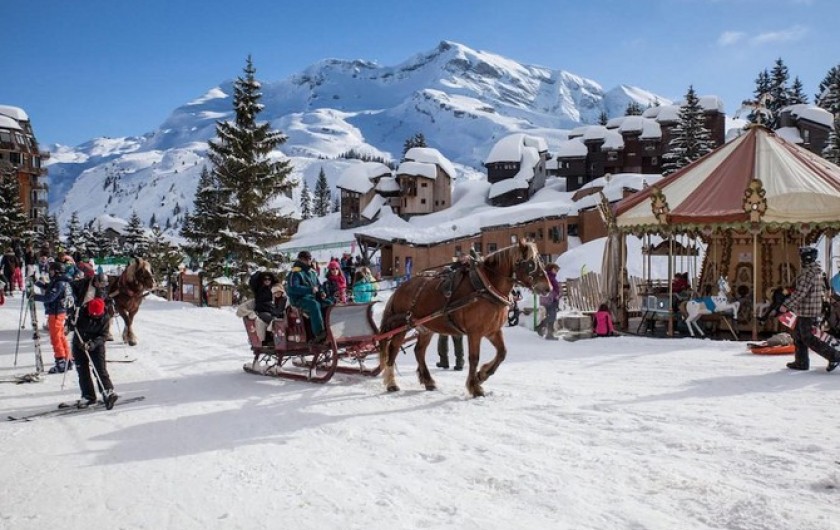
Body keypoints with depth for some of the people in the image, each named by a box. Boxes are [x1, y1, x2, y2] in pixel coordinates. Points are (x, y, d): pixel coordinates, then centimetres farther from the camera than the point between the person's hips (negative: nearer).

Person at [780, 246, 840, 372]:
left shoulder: (808, 272, -20)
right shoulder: (817, 270, 12)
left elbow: (800, 292, -23)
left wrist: (786, 305, -19)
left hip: (807, 310, -10)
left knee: (808, 338, -4)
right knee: (797, 333, 15)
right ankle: (801, 362, 19)